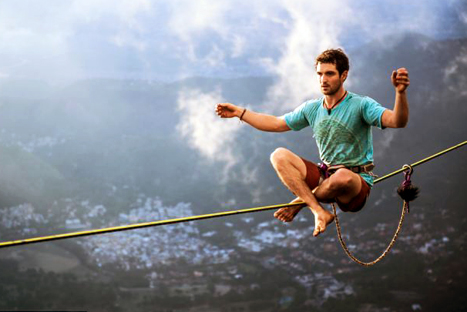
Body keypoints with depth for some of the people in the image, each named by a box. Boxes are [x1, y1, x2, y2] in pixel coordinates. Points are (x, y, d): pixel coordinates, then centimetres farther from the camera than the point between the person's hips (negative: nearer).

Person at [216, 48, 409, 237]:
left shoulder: (361, 105, -10)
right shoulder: (312, 109, 8)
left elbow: (397, 121, -26)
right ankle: (319, 211, -28)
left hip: (356, 183, -5)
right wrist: (239, 112, 15)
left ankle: (301, 201, -9)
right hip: (324, 176, 5)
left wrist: (400, 93, -46)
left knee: (343, 177, -42)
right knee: (279, 156, -14)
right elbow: (276, 124, 19)